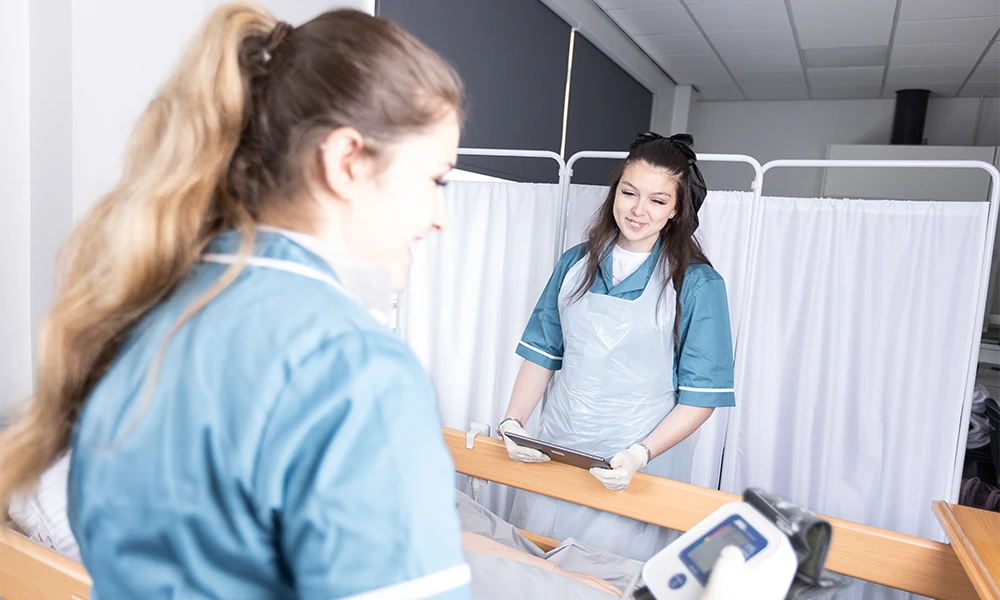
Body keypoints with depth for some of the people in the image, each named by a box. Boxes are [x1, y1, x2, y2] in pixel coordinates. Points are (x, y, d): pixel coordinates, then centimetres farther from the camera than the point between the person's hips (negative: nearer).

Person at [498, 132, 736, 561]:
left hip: (637, 471, -3)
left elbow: (700, 396, -8)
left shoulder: (697, 284, -8)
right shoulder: (576, 264, 3)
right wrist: (513, 421, -6)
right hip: (552, 457, 4)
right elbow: (542, 354, 6)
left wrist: (640, 454, -20)